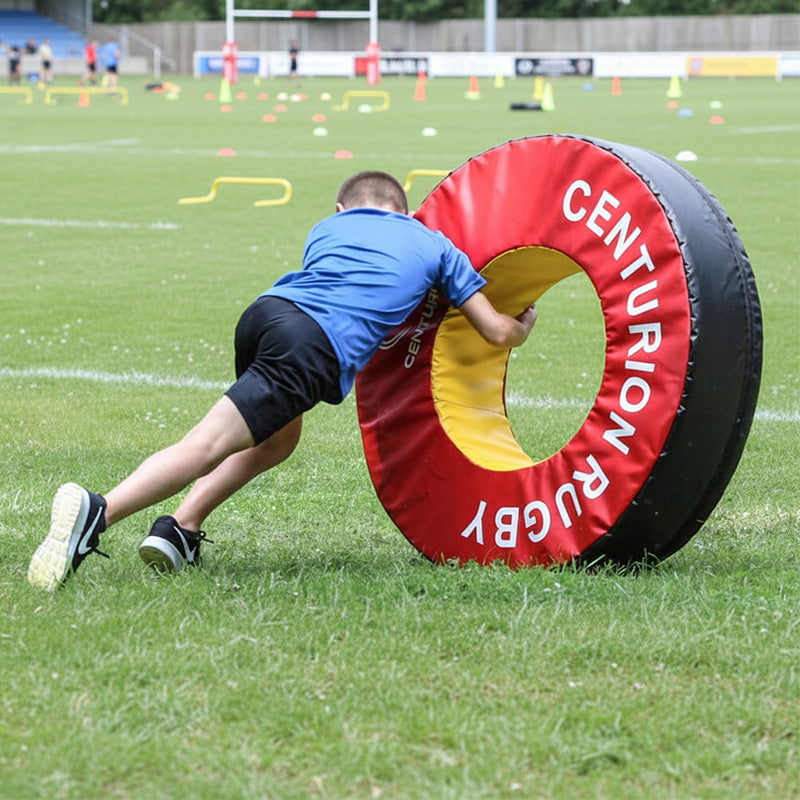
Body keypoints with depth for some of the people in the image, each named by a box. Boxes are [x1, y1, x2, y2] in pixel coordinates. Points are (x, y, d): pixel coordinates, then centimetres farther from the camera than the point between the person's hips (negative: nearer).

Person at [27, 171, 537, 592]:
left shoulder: (328, 227, 35)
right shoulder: (435, 245, 28)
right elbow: (499, 333, 29)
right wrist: (524, 325, 51)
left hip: (266, 309, 5)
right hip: (317, 348, -5)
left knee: (278, 438, 28)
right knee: (207, 446, -13)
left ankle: (181, 530, 11)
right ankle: (96, 513, -32)